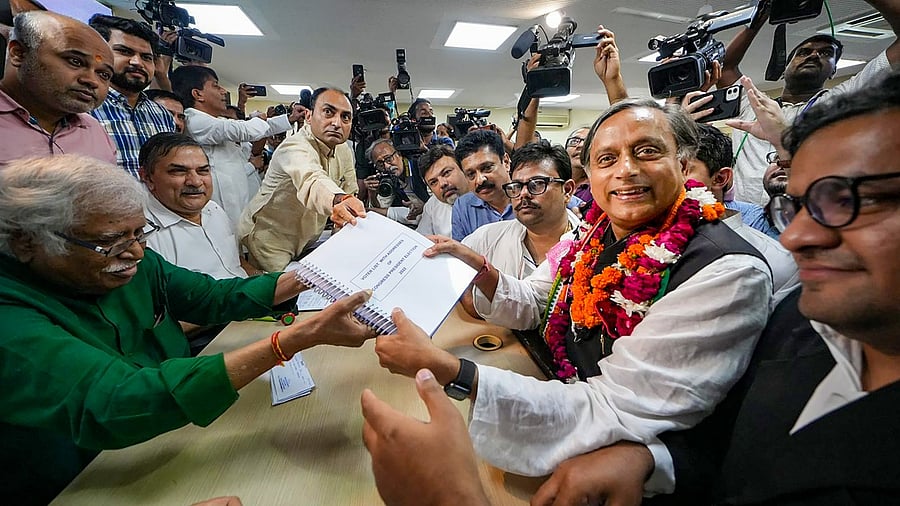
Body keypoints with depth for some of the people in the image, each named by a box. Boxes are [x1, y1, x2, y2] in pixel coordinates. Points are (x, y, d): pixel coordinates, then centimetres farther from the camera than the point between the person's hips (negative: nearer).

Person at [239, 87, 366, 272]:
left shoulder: (345, 151, -3)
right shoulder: (294, 148, -29)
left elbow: (350, 192, 3)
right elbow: (312, 181, -51)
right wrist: (338, 200, -73)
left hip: (306, 240, 7)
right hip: (268, 238, -7)